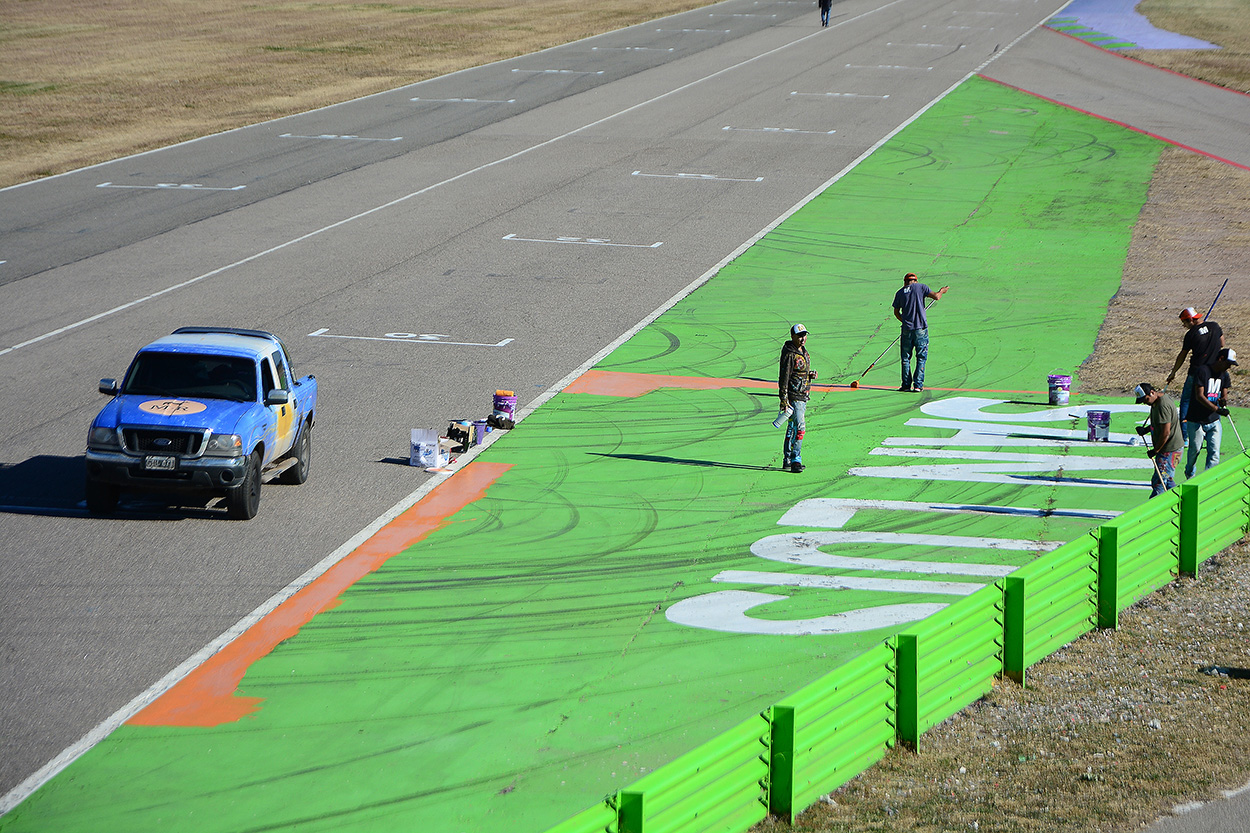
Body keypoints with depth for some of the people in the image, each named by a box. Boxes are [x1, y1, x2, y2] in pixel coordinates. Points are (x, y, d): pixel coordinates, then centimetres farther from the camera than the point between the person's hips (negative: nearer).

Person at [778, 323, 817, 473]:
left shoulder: (803, 351, 13)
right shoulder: (789, 354, -16)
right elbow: (784, 377, -18)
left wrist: (811, 374, 4)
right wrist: (784, 400, -21)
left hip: (803, 396, 9)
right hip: (793, 396, -9)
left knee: (792, 427, 15)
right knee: (799, 426, -16)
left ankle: (787, 459, 23)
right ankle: (795, 460, -16)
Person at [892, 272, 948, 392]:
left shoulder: (899, 293, 7)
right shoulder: (920, 287, -1)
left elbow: (896, 312, 14)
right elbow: (936, 297, -5)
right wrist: (941, 291, 16)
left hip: (907, 329, 2)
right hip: (921, 328, -2)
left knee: (906, 358, 11)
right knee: (921, 358, 4)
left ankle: (906, 384, 8)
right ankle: (918, 385, -1)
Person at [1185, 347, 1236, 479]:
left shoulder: (1224, 375, 7)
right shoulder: (1202, 371, -14)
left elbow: (1223, 396, 9)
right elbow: (1199, 396, -20)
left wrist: (1221, 401, -18)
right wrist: (1217, 409, -29)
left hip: (1214, 421, 5)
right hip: (1196, 422, -5)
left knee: (1214, 452, -7)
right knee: (1195, 449, 7)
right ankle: (1189, 473, 34)